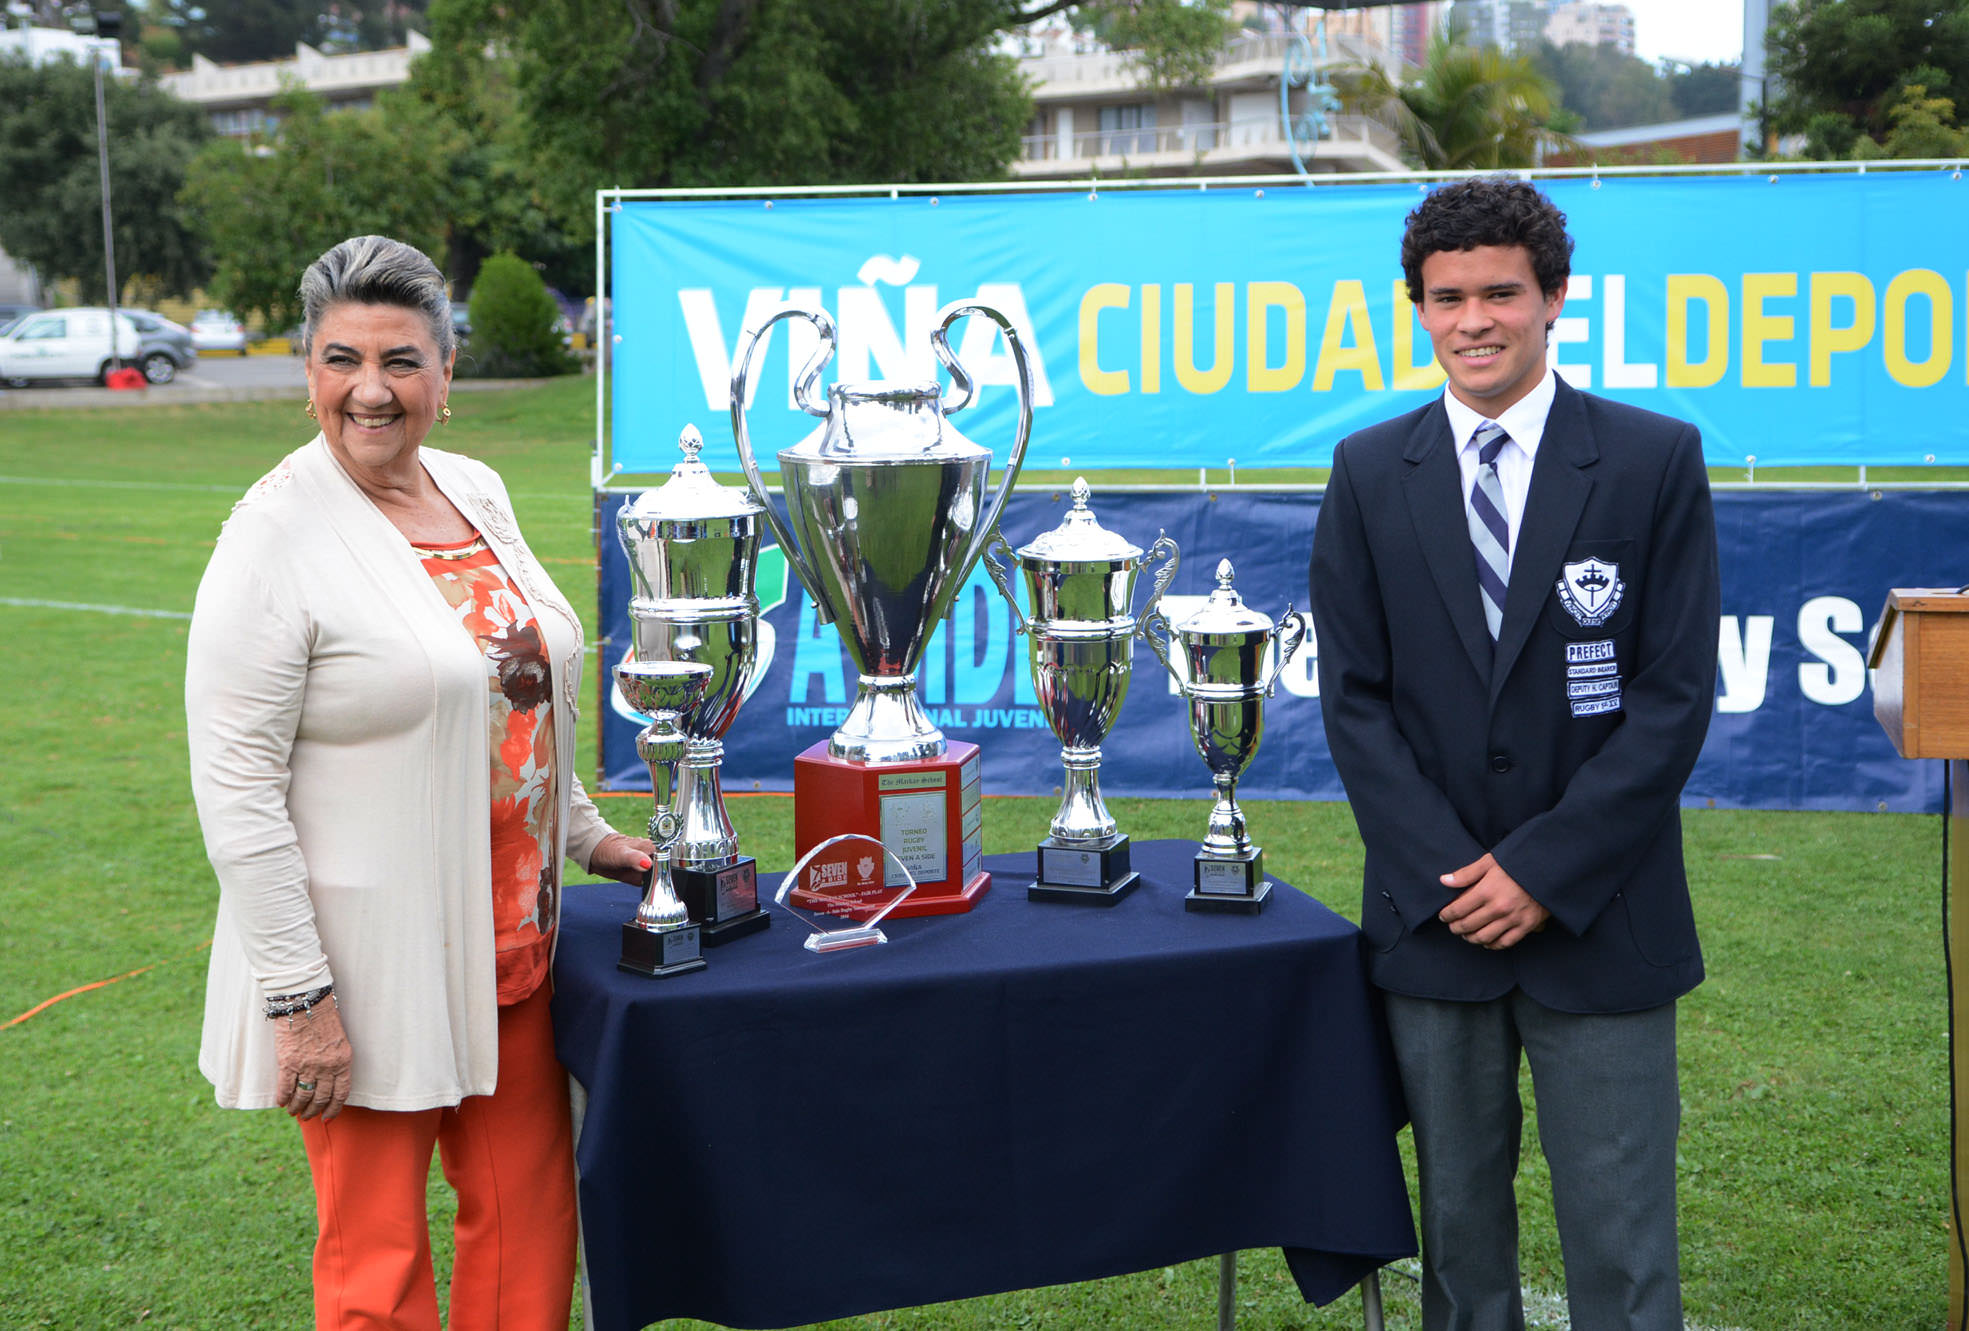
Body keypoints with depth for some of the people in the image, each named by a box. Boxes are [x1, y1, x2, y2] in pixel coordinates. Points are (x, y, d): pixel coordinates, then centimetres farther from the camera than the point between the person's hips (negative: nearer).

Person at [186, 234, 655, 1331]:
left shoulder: (477, 492, 8)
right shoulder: (279, 533, -14)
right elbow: (235, 789, -16)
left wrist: (587, 834, 20)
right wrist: (298, 997, -18)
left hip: (509, 947, 7)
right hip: (366, 966, -6)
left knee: (529, 1223, 12)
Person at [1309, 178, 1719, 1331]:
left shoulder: (1656, 459, -1)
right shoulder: (1370, 473, 5)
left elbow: (1677, 691, -5)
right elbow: (1355, 697, 3)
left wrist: (1547, 870, -11)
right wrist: (1443, 874, -8)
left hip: (1599, 920, -2)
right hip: (1434, 914, 2)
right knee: (1458, 1223, 11)